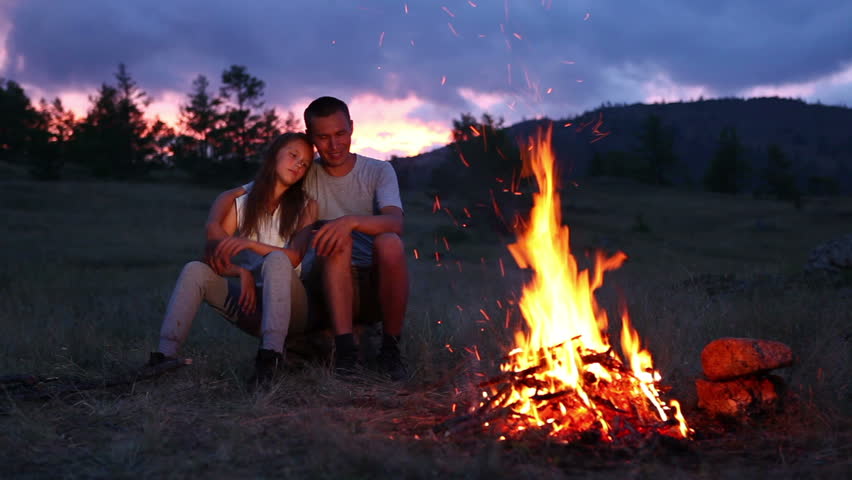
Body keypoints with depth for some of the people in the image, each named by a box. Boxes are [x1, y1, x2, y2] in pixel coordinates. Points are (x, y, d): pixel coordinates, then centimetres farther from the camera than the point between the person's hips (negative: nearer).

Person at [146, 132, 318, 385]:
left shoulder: (306, 206, 5)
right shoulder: (240, 203, 10)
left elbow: (294, 257, -10)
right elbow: (214, 258, 1)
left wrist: (250, 243, -25)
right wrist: (242, 272, -19)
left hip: (287, 304, -2)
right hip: (249, 301, 2)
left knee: (277, 260, -33)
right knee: (195, 270, -21)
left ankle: (271, 354, -47)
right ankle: (165, 355, -33)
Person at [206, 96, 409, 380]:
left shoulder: (378, 171, 0)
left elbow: (395, 223, -20)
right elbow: (230, 196, 2)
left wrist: (352, 221, -40)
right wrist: (214, 227, -20)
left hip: (376, 286, 0)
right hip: (329, 287, 0)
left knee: (389, 244, -33)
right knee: (336, 241, -31)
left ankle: (390, 348, -16)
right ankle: (344, 349, -32)